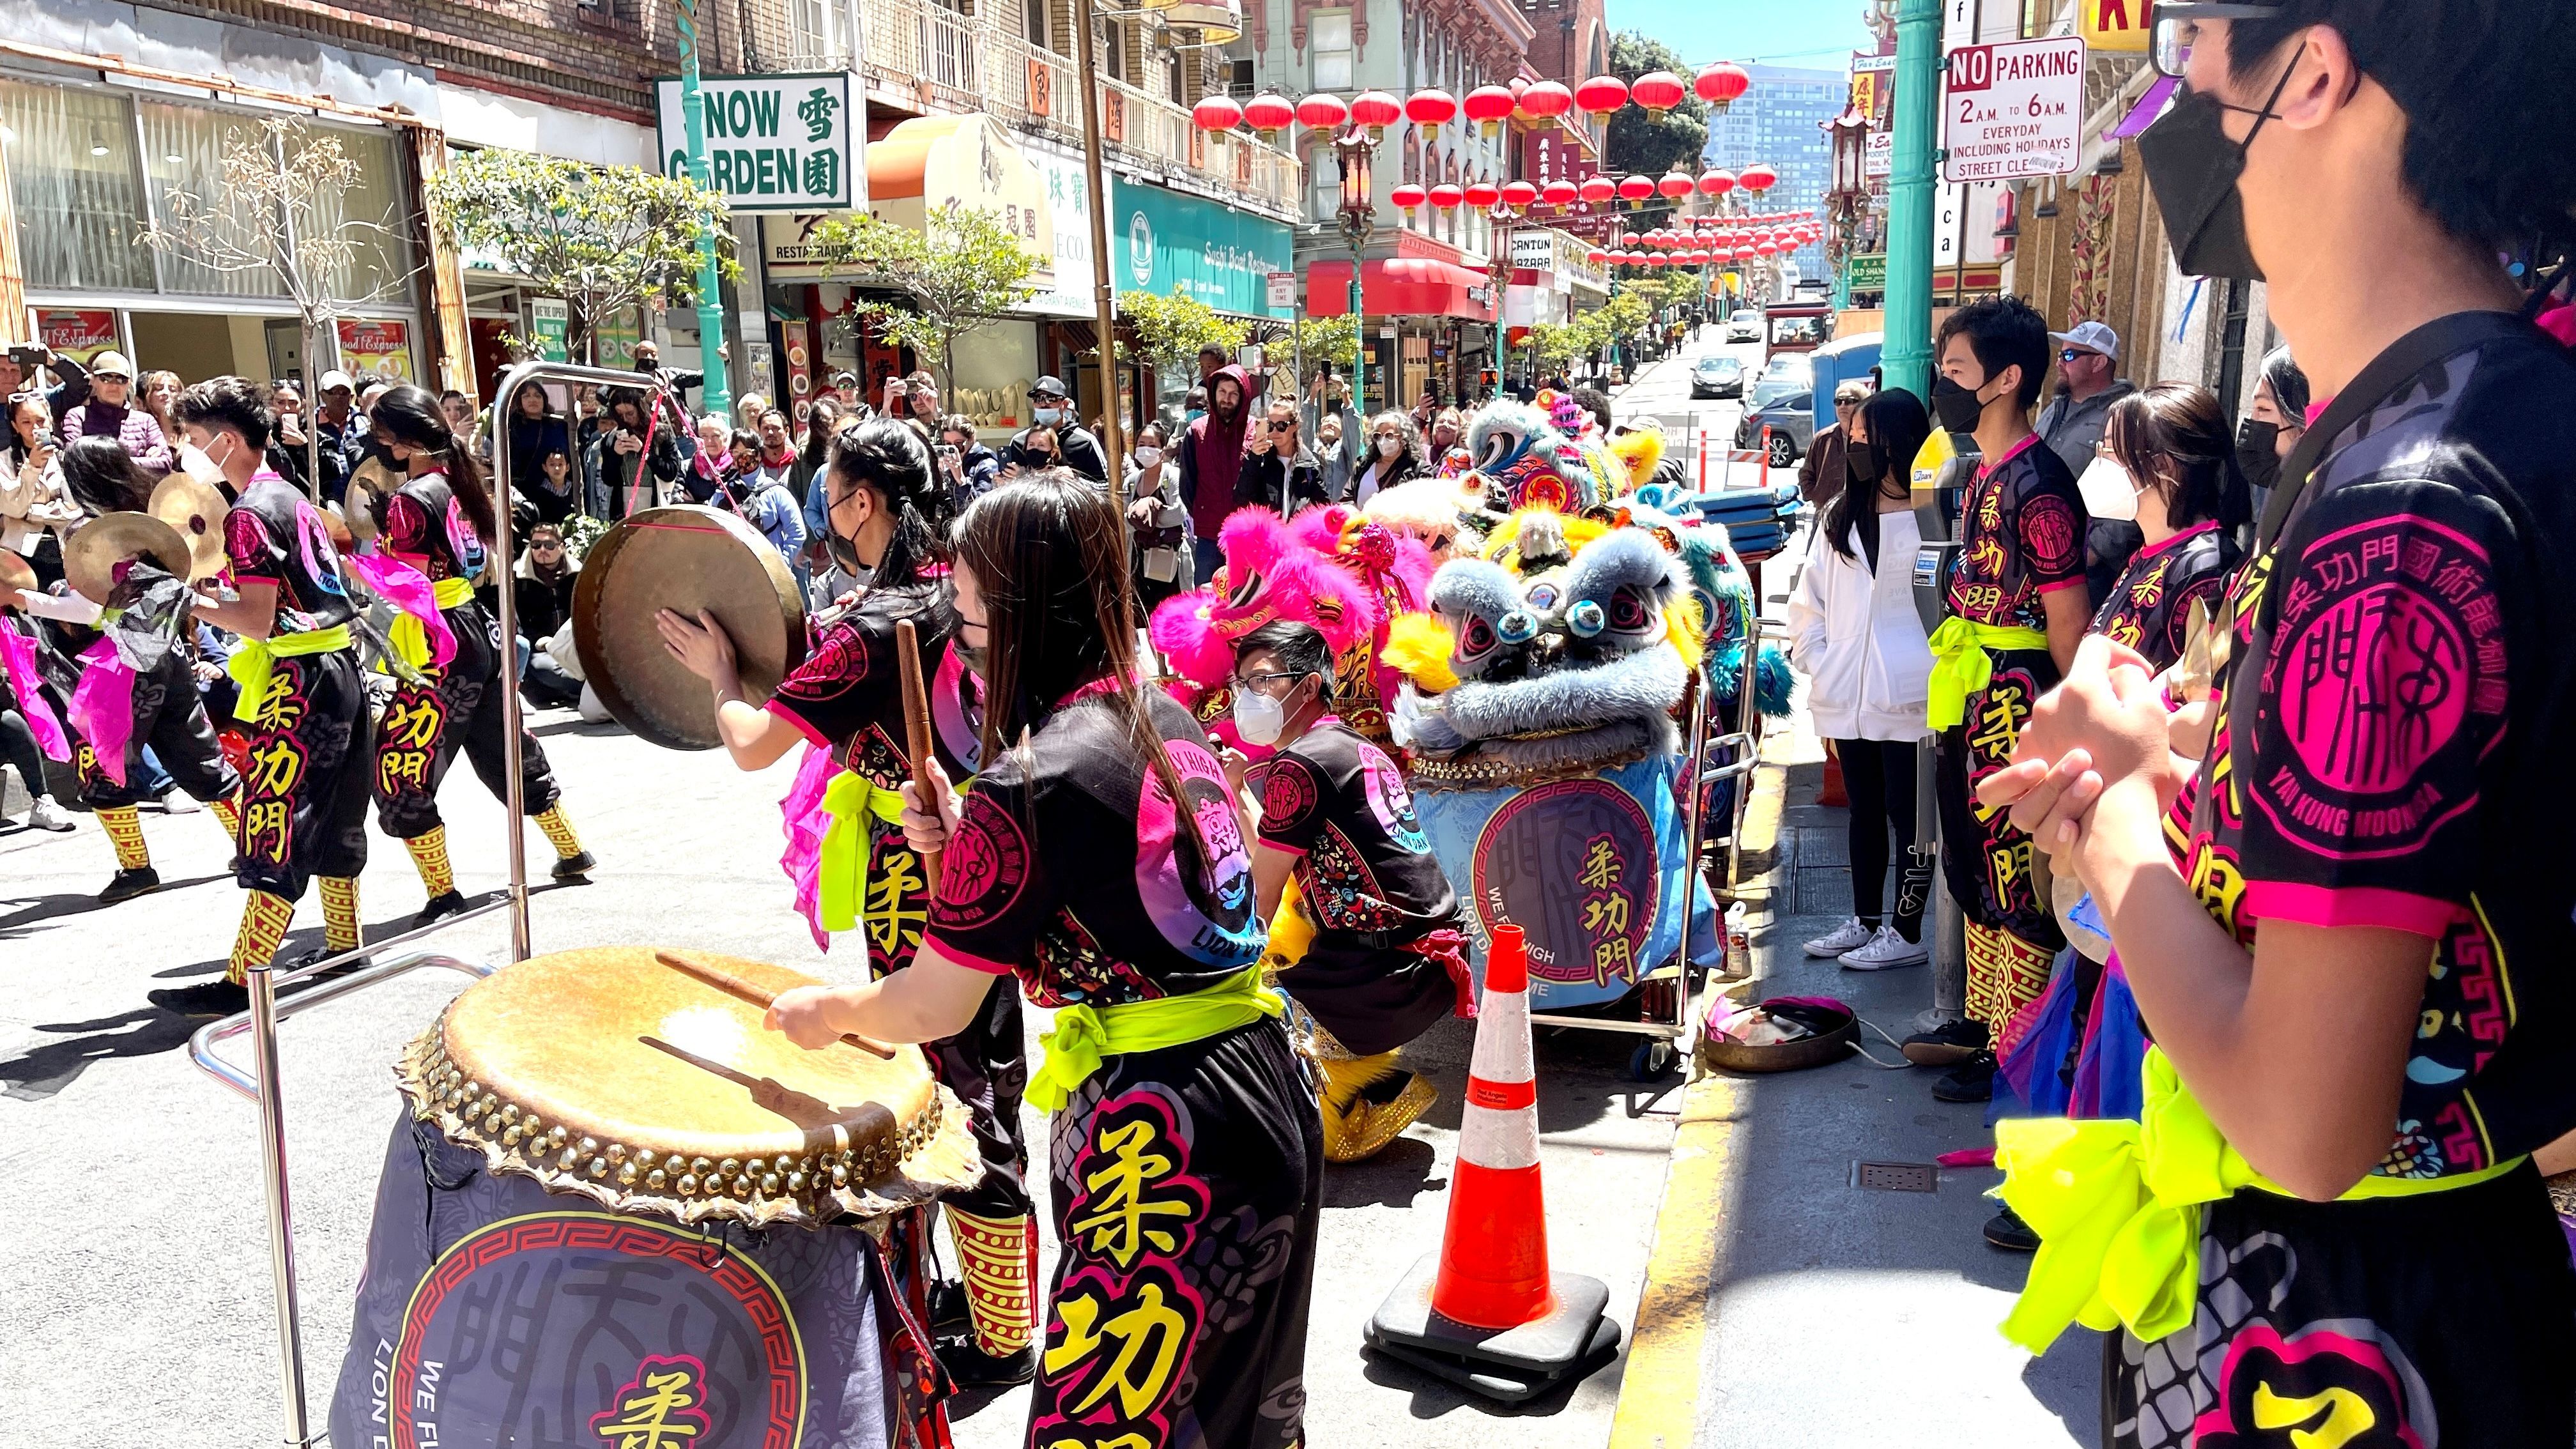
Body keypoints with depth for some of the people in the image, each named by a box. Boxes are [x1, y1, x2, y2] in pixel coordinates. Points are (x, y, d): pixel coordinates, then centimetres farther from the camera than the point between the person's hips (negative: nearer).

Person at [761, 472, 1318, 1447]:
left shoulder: (1028, 786, -17)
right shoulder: (1170, 722, 8)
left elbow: (931, 1008, -8)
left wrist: (827, 1013, 11)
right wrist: (966, 852, 6)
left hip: (1163, 1145, -9)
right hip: (1270, 1102, 9)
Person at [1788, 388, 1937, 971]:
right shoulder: (1840, 516, 11)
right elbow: (1808, 598, 14)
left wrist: (1941, 685, -14)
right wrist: (1817, 662, 3)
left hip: (1908, 699, -6)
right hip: (1849, 697, 6)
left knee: (1906, 815, 3)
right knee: (1864, 810, 16)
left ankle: (1907, 933, 14)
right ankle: (1866, 921, 28)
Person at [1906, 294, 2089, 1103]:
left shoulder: (2037, 484, -18)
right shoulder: (1985, 474, 12)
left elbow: (2068, 619, -18)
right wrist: (1958, 705, 18)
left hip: (2016, 705, -10)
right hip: (1969, 703, 10)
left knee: (2016, 882, 0)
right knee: (1974, 870, 18)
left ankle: (2013, 1054, 11)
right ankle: (1980, 1021, 32)